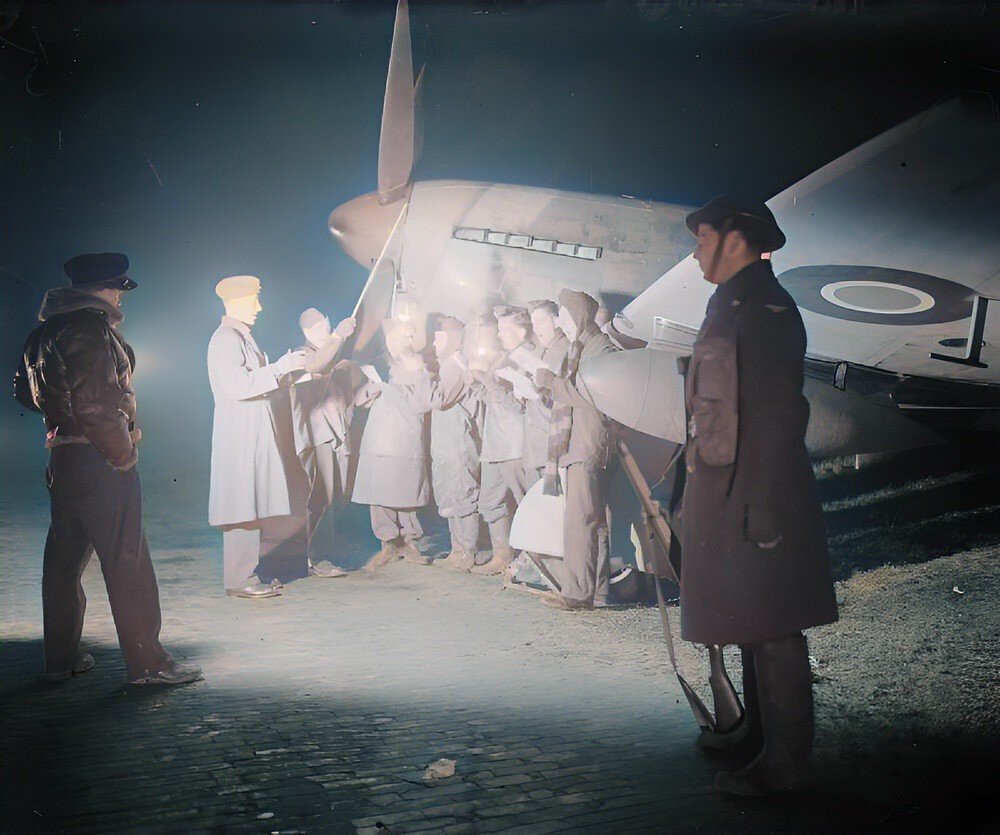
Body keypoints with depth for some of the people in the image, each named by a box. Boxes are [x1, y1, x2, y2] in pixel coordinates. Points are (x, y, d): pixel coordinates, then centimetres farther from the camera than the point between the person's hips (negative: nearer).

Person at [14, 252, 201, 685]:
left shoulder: (45, 330, 14)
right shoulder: (92, 326, -15)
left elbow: (26, 391, 24)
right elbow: (96, 403, -23)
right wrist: (124, 454, -14)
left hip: (62, 456, 10)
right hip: (99, 462, -10)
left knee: (64, 559, 15)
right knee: (127, 563, -5)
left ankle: (61, 658, 25)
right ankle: (147, 662, 0)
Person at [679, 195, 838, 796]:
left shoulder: (765, 308, -15)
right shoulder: (730, 305, 15)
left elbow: (778, 413, -21)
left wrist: (760, 504, -23)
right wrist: (701, 454, 17)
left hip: (754, 493, -10)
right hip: (724, 491, 10)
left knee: (770, 630, -1)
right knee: (749, 621, 19)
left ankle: (785, 759, 10)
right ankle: (759, 726, 33)